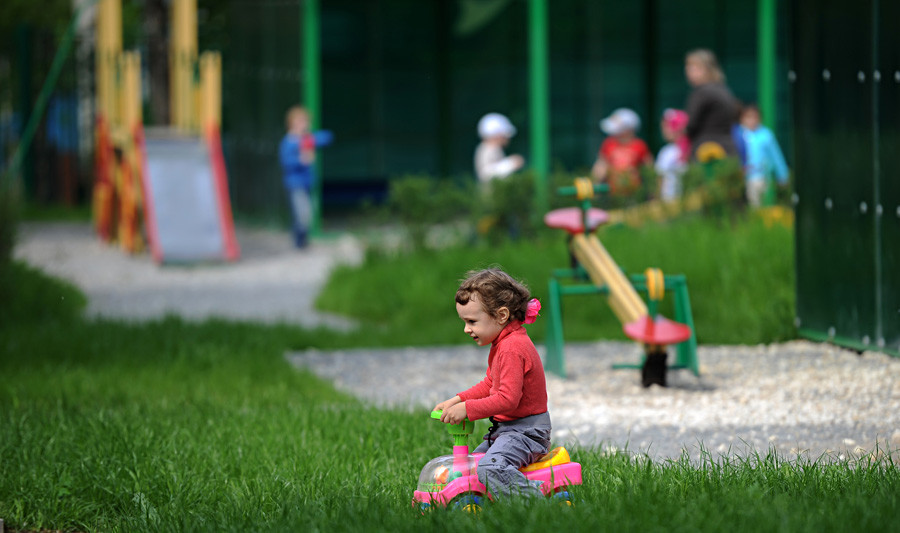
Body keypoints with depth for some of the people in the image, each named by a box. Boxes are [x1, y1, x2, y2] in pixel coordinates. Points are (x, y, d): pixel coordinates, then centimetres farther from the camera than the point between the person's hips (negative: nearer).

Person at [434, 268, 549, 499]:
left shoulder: (512, 348, -22)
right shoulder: (504, 342, 13)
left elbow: (508, 399, -28)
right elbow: (490, 385, 22)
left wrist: (467, 409, -25)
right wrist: (457, 400, 10)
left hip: (527, 431, -12)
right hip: (506, 428, 12)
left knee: (491, 467, -33)